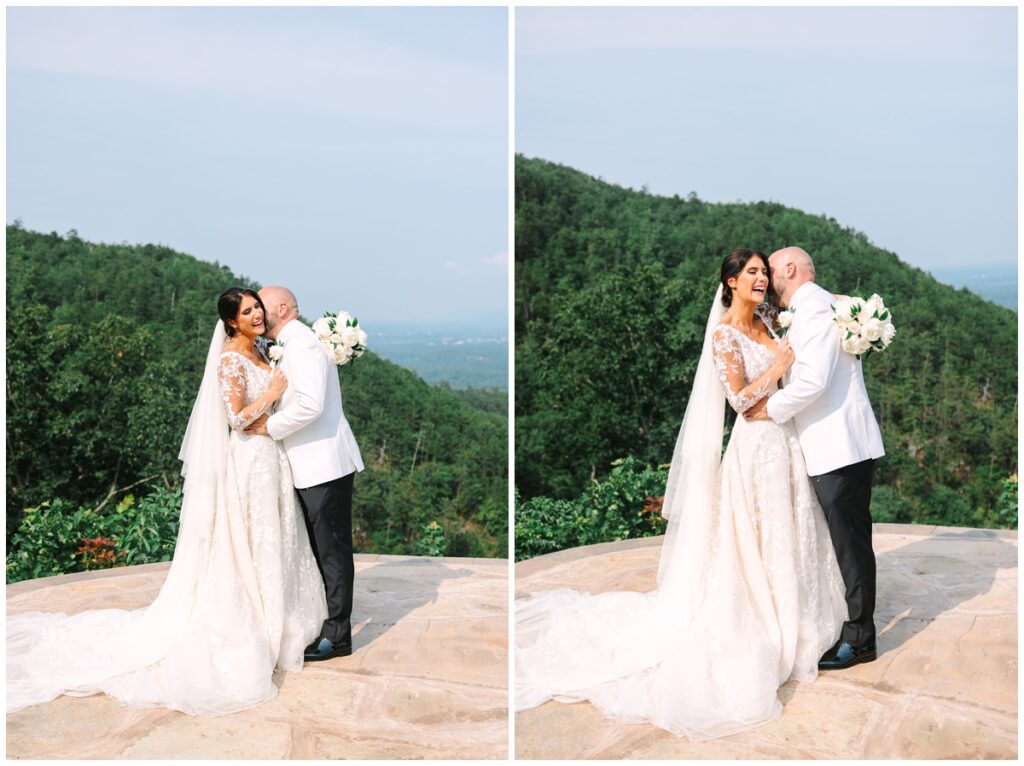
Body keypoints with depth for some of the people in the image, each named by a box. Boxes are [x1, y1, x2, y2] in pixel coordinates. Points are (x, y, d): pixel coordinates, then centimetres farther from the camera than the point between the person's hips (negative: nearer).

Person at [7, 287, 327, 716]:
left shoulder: (259, 355, 12)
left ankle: (269, 627, 25)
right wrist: (274, 392, -15)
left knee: (269, 545, 14)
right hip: (248, 461, -9)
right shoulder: (230, 360, -15)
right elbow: (237, 419, -19)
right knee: (249, 547, -1)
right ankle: (249, 633, 9)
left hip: (271, 458, 9)